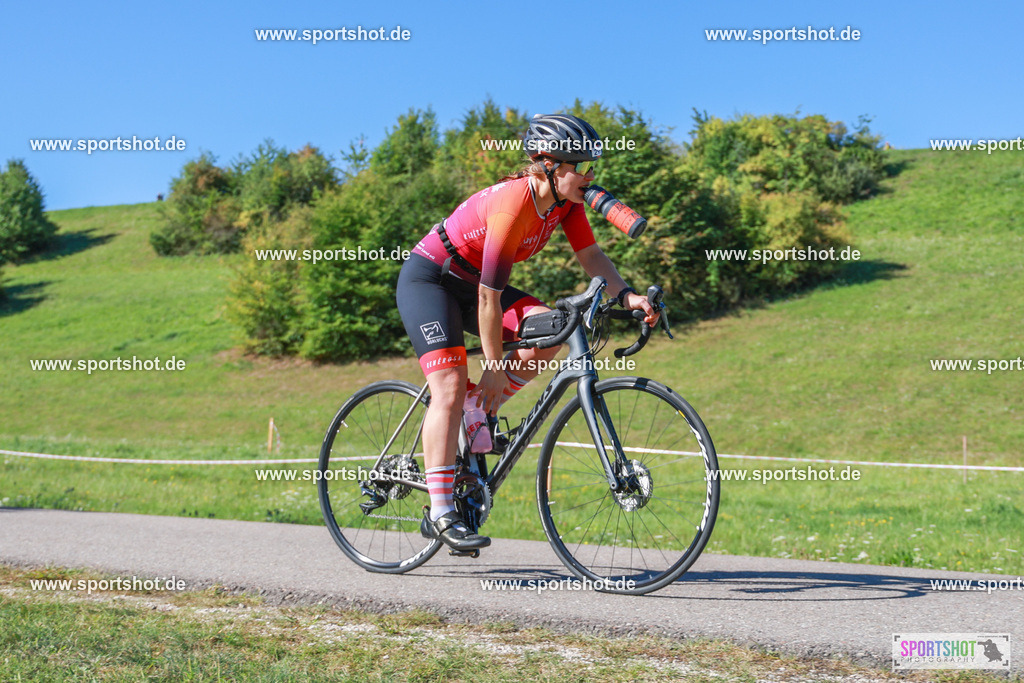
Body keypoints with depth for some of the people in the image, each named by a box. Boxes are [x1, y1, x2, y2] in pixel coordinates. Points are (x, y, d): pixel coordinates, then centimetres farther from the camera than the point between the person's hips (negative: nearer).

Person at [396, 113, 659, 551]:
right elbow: (488, 298, -28)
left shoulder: (565, 200, -8)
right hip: (427, 279, -8)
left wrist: (625, 295, -23)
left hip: (469, 282, 8)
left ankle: (479, 413, 1)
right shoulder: (512, 206, -32)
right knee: (450, 388, -20)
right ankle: (440, 515, -19)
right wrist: (494, 368, -22)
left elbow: (591, 256, -4)